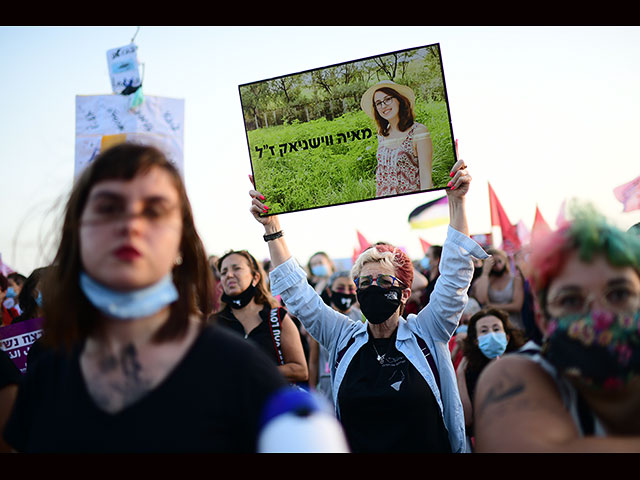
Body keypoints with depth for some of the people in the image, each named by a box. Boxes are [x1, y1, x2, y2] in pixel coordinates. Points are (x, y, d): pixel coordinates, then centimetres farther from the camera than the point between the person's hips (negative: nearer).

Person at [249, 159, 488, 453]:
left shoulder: (425, 334, -2)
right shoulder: (343, 337, 2)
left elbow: (455, 274, -7)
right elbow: (295, 290, 2)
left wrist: (457, 201, -13)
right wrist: (272, 228, -3)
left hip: (429, 447, -1)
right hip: (356, 447, 2)